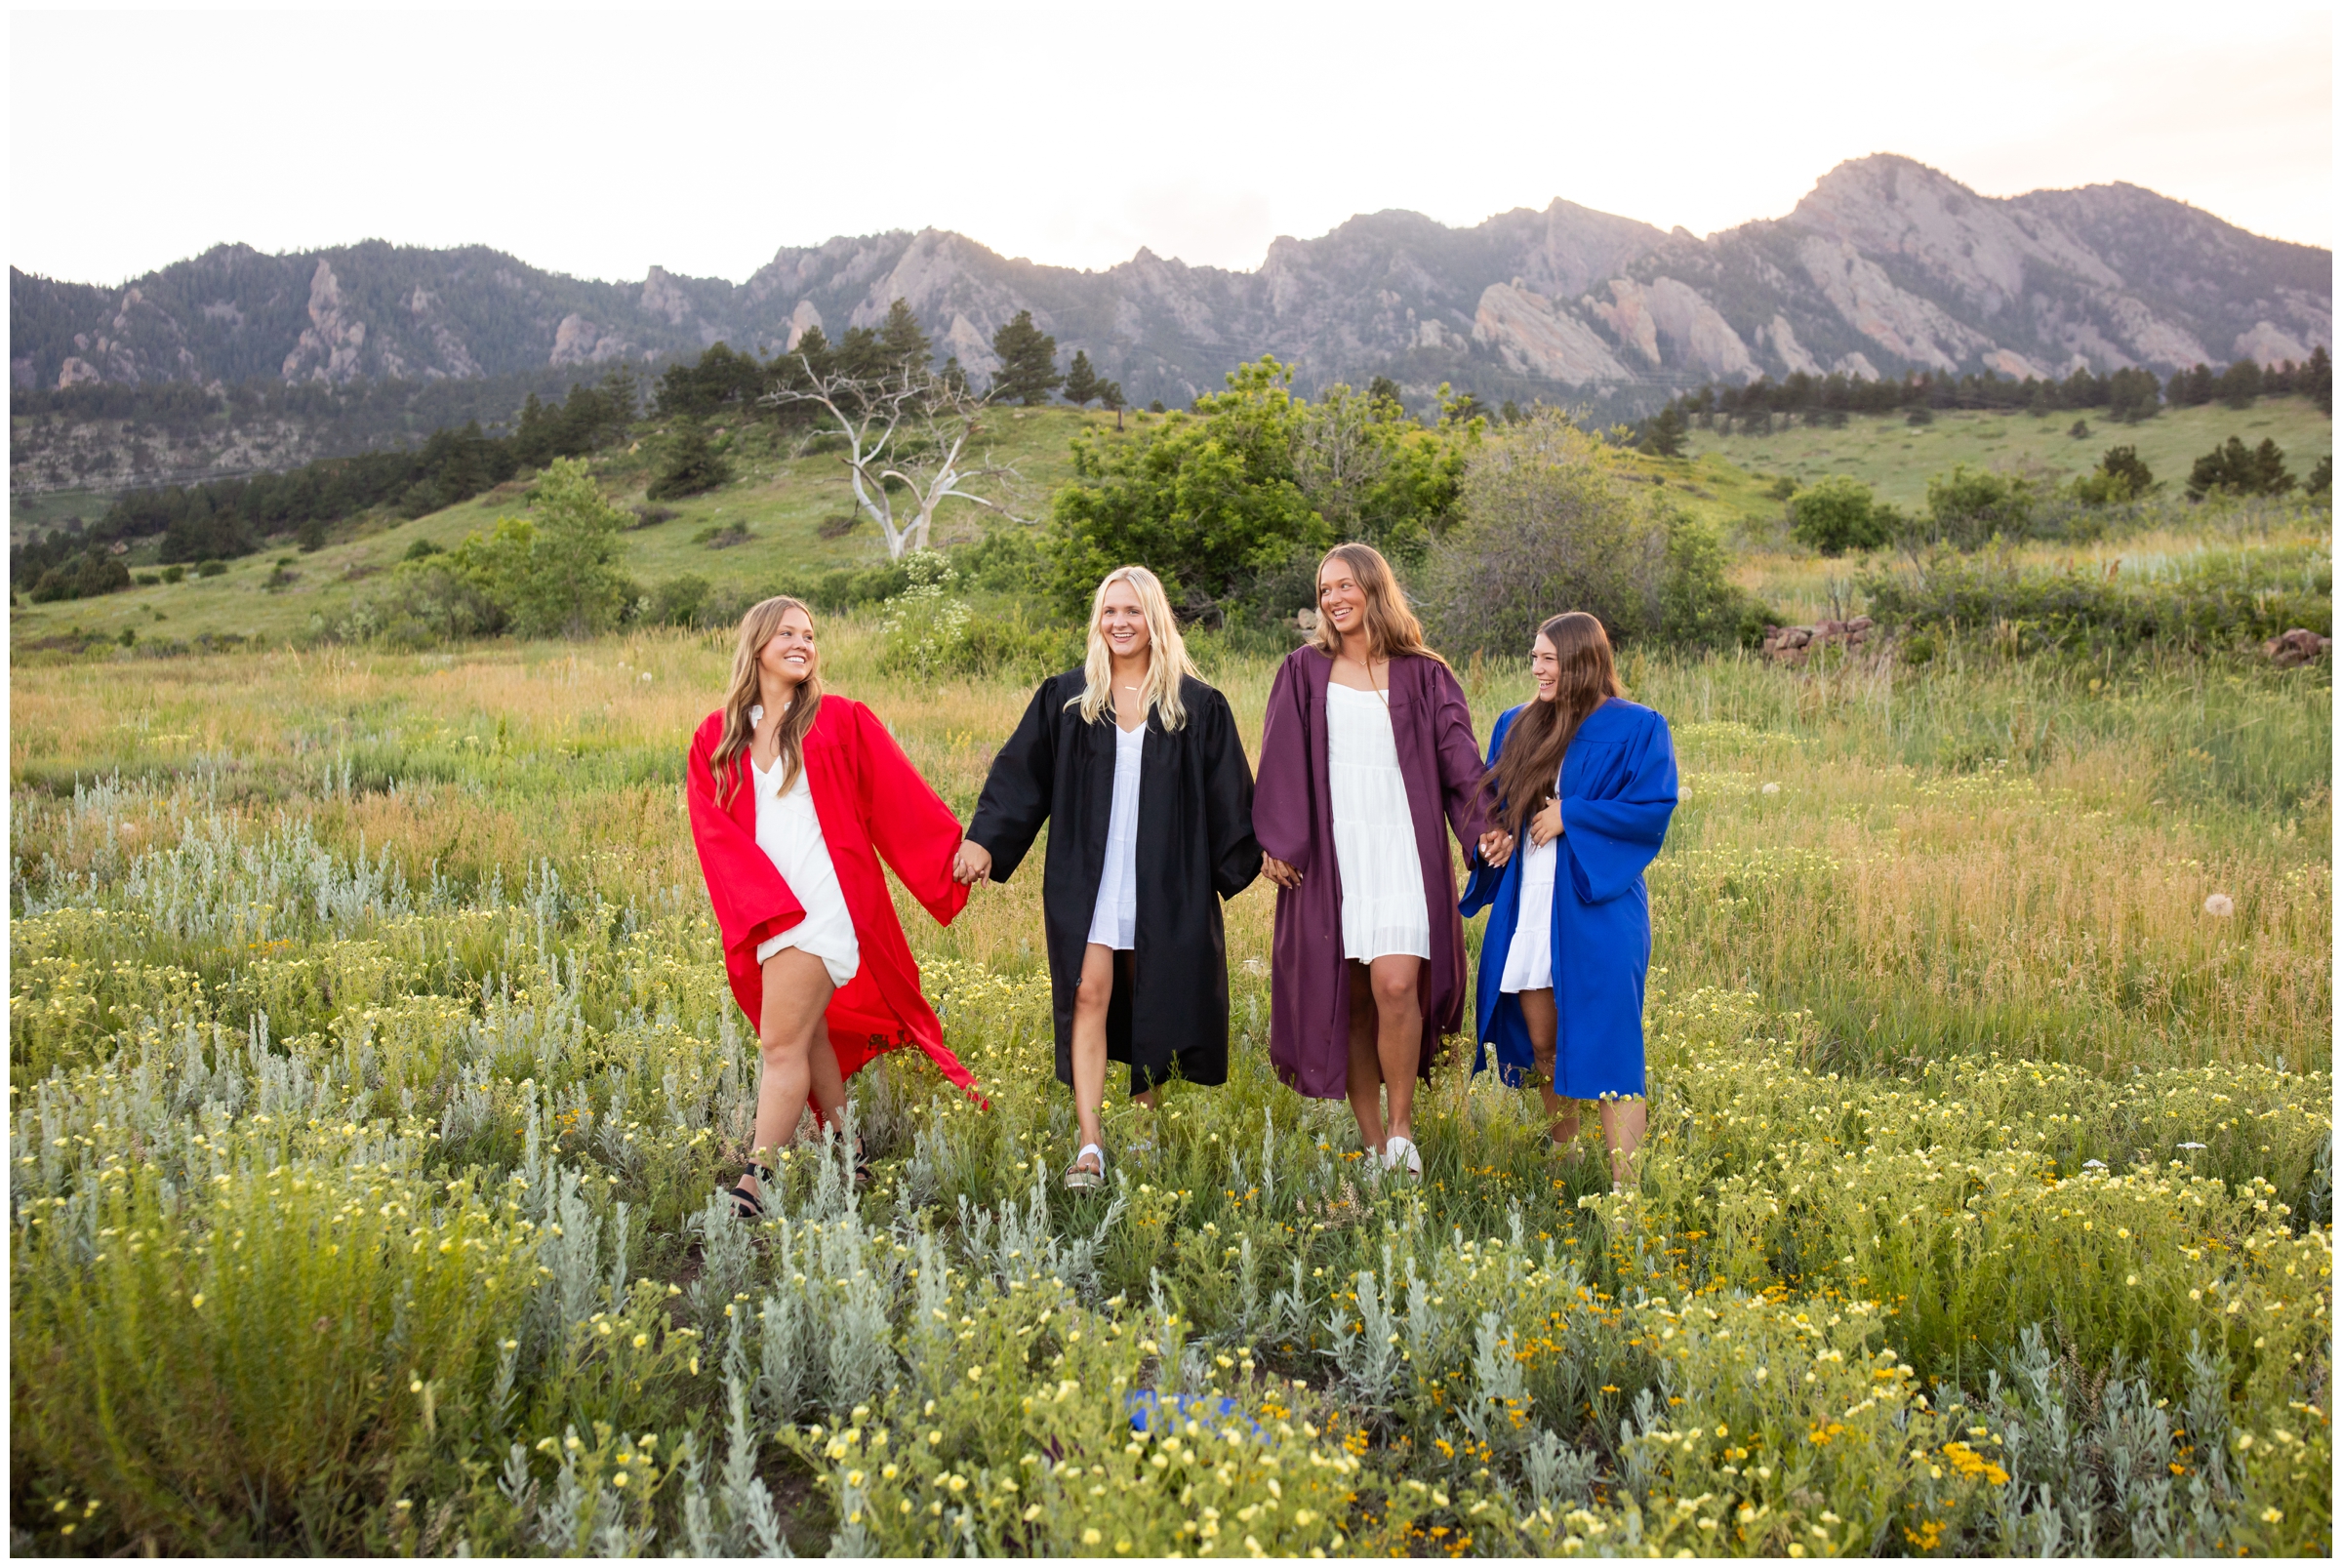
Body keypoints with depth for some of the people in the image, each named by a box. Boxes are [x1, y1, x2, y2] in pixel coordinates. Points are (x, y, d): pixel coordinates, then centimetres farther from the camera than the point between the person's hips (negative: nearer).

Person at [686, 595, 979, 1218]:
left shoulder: (840, 720, 2)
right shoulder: (717, 737, 10)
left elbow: (901, 801, 6)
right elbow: (713, 829, 2)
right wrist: (762, 901, -11)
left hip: (824, 902, -4)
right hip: (761, 910, 4)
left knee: (781, 1043, -9)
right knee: (811, 1038, 12)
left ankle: (757, 1185, -8)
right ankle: (847, 1159, 26)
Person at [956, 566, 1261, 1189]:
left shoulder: (1197, 706, 3)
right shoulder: (1065, 698, 6)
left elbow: (1227, 795, 7)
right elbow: (1020, 773, 5)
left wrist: (1237, 867, 5)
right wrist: (983, 840, -3)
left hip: (1165, 884, 0)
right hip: (1088, 880, 0)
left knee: (1155, 1004, 7)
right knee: (1088, 996, -8)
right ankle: (1090, 1146, -9)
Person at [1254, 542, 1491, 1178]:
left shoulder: (1423, 677, 9)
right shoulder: (1304, 672, 10)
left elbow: (1458, 758, 0)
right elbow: (1281, 761, 4)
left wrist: (1484, 828, -15)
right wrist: (1277, 842, -7)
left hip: (1403, 850, -1)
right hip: (1331, 853, 1)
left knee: (1395, 985, -17)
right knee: (1348, 997, 3)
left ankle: (1402, 1127, 0)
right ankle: (1372, 1144, 13)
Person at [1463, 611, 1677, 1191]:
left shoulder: (1636, 729, -4)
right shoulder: (1516, 725, 14)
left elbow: (1655, 807, -11)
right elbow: (1490, 800, 22)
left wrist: (1570, 814, -14)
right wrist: (1495, 833, 1)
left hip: (1596, 909, -6)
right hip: (1525, 907, 6)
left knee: (1604, 1043, -9)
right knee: (1541, 1043, 13)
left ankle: (1623, 1186, -5)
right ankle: (1562, 1155, 31)